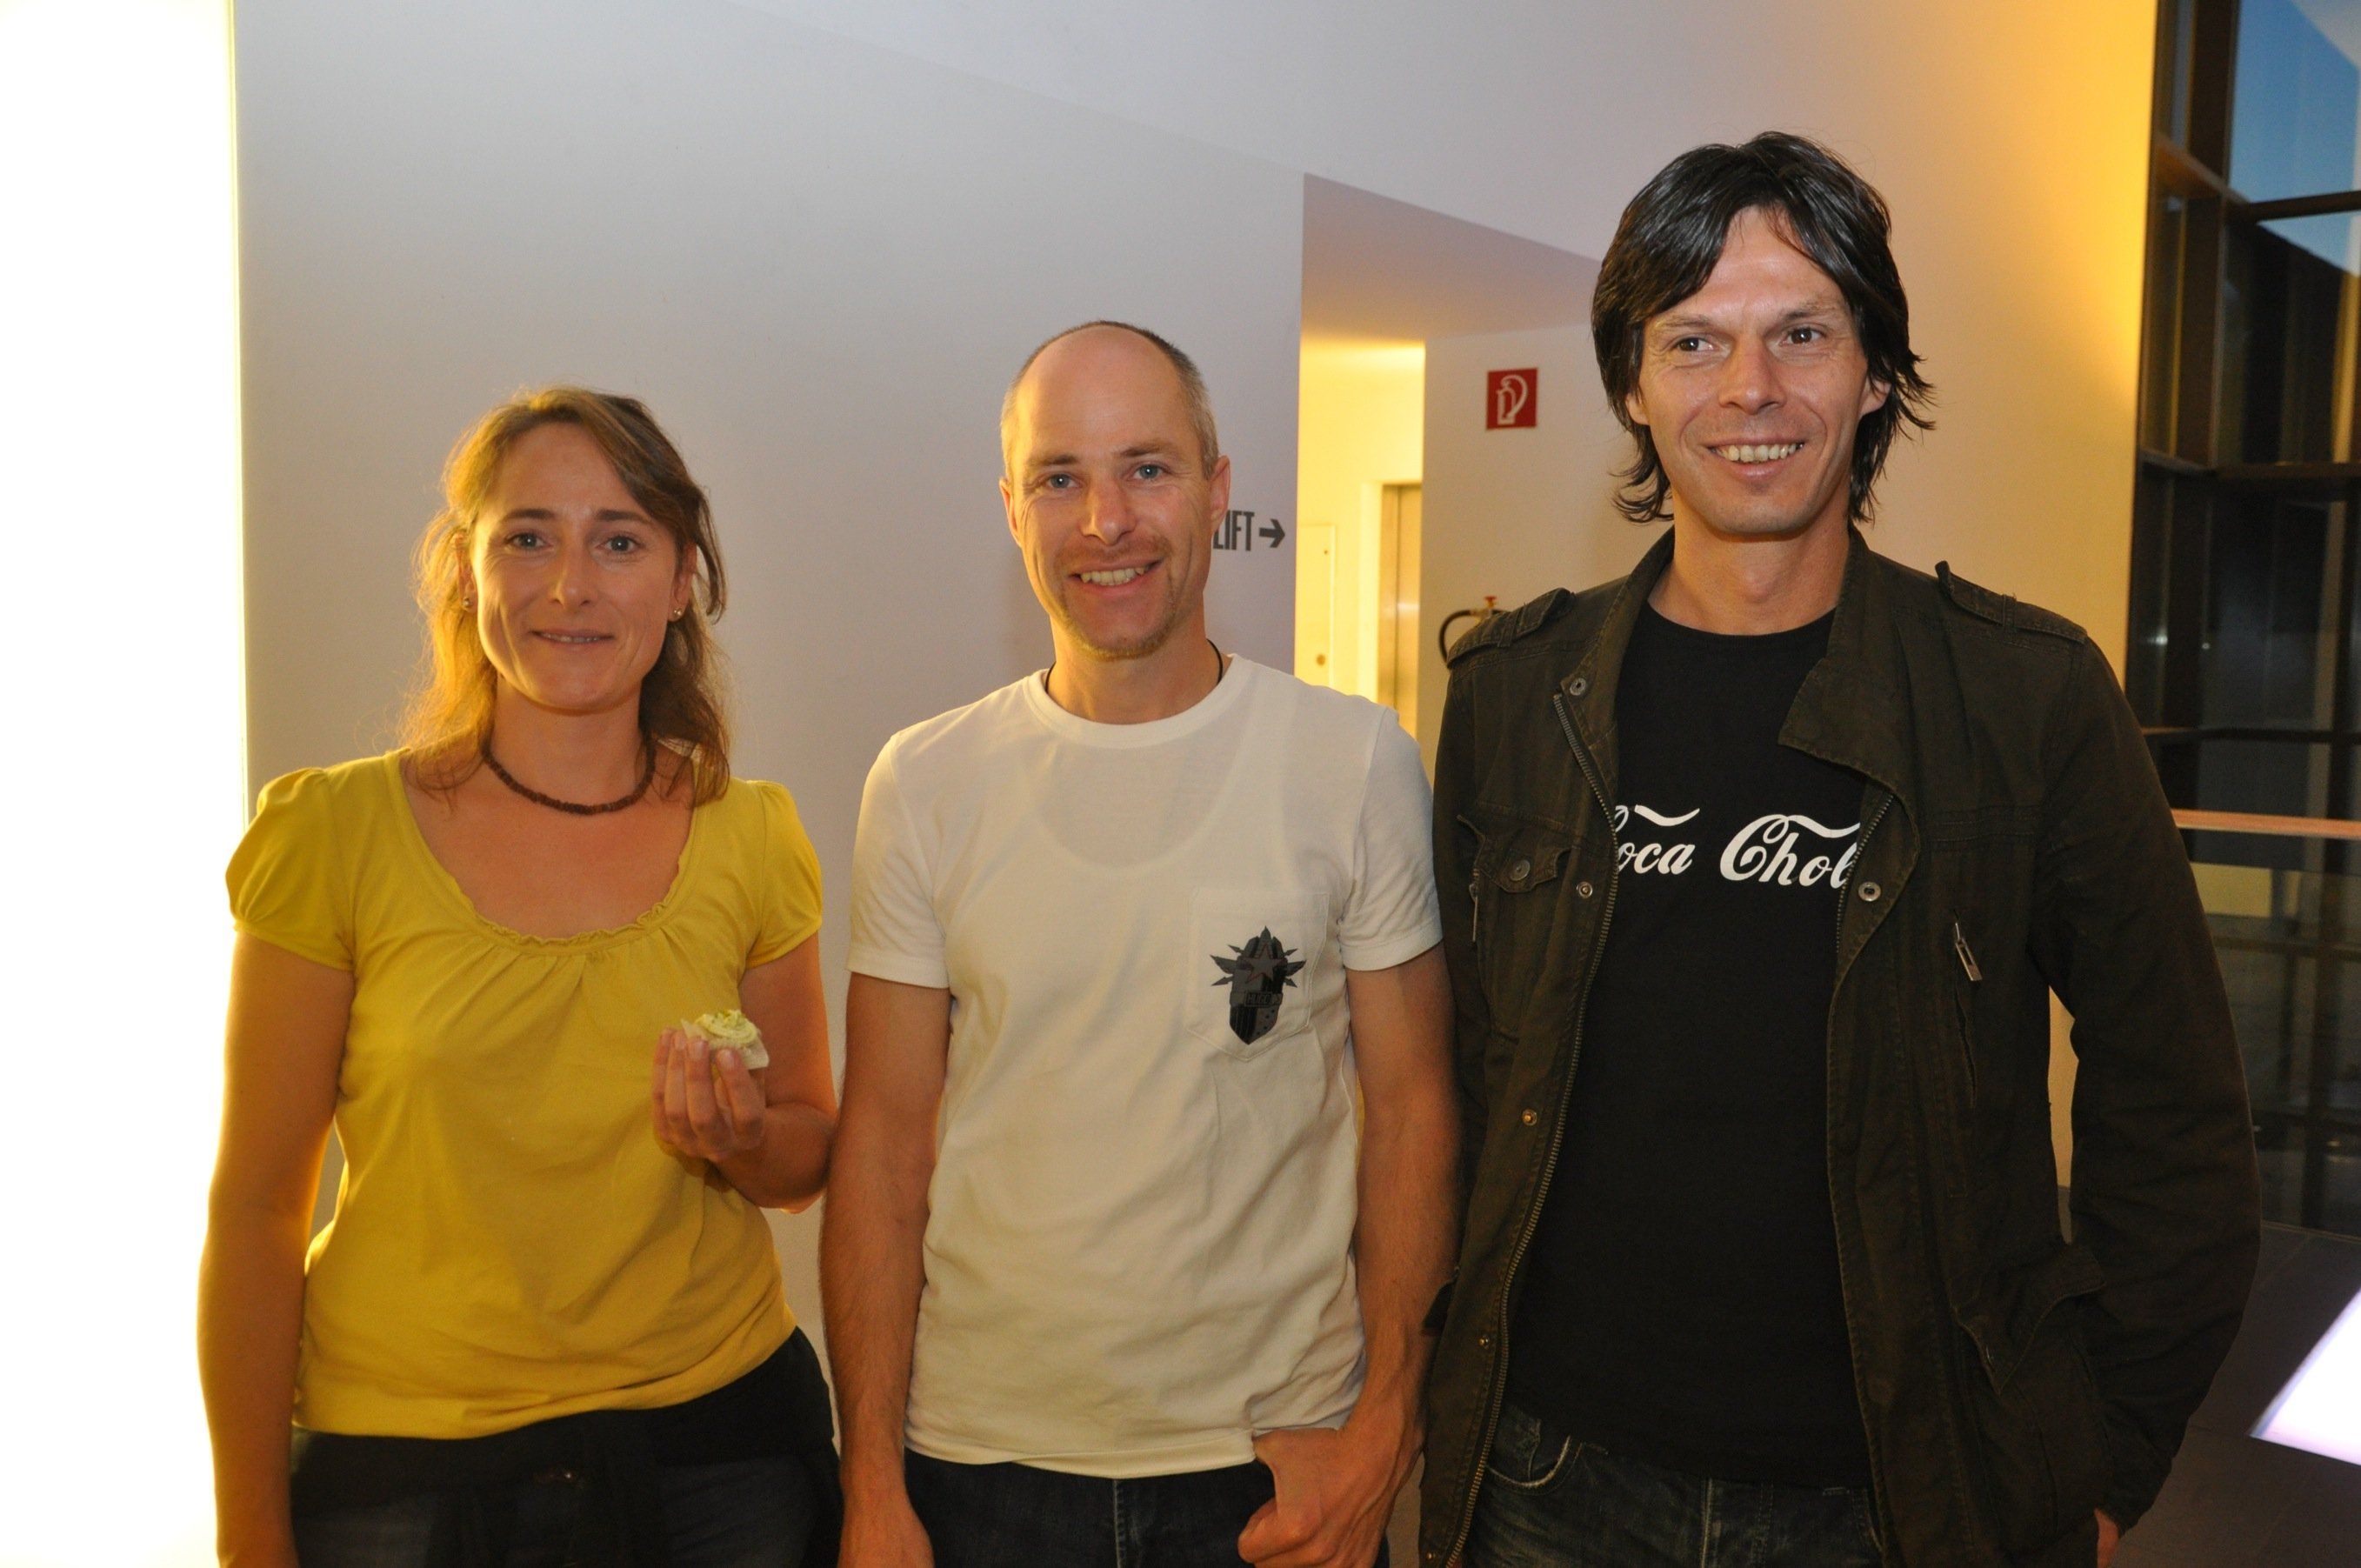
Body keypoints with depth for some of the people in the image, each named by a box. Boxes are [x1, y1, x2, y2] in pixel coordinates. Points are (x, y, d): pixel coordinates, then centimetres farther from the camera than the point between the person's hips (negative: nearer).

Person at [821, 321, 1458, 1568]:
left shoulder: (1355, 761, -6)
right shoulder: (925, 785, -4)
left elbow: (1410, 1107, -3)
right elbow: (883, 1145, -2)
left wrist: (1384, 1425, -7)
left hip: (1276, 1462, 0)